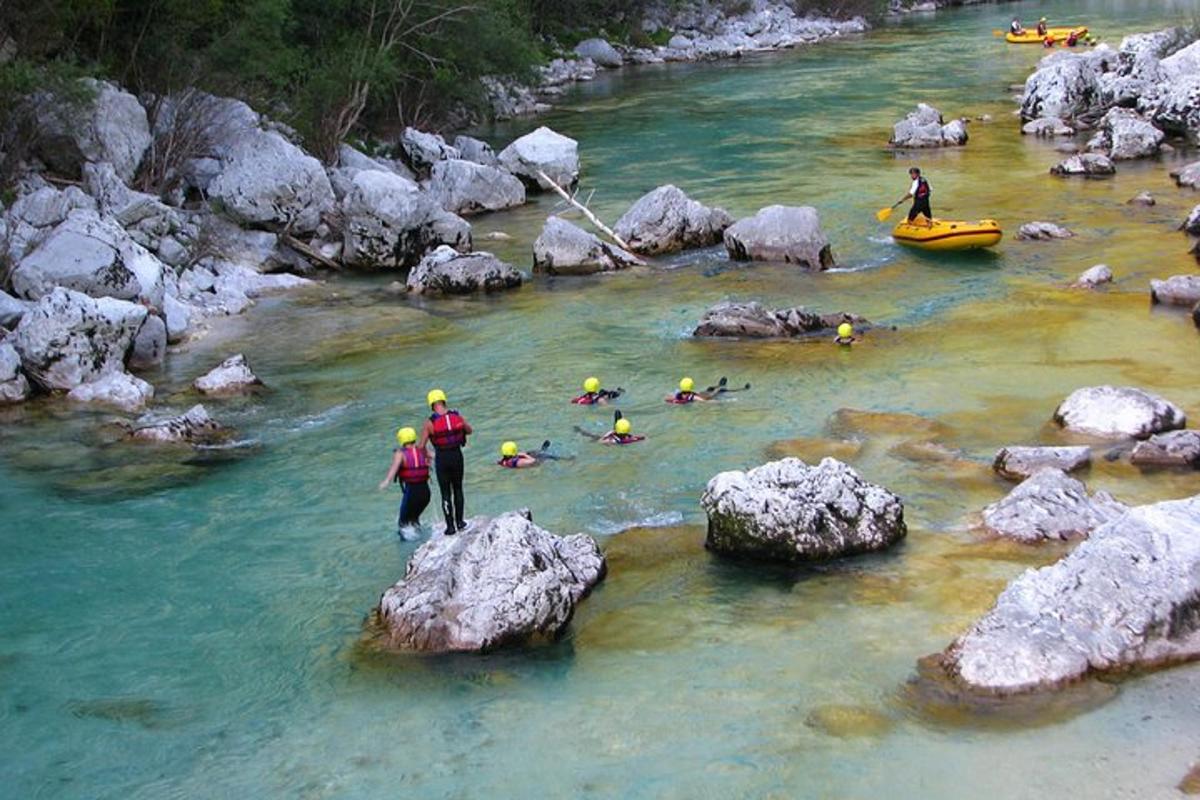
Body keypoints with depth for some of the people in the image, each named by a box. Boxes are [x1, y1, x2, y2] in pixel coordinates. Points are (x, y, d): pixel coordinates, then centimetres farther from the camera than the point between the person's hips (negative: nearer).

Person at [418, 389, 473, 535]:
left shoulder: (430, 422, -13)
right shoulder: (457, 416, -5)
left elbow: (421, 446, -11)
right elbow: (469, 431, 13)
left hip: (441, 458, -3)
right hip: (457, 456, 3)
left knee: (445, 493, 8)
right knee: (457, 489, 19)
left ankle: (450, 526, 9)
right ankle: (460, 522, 26)